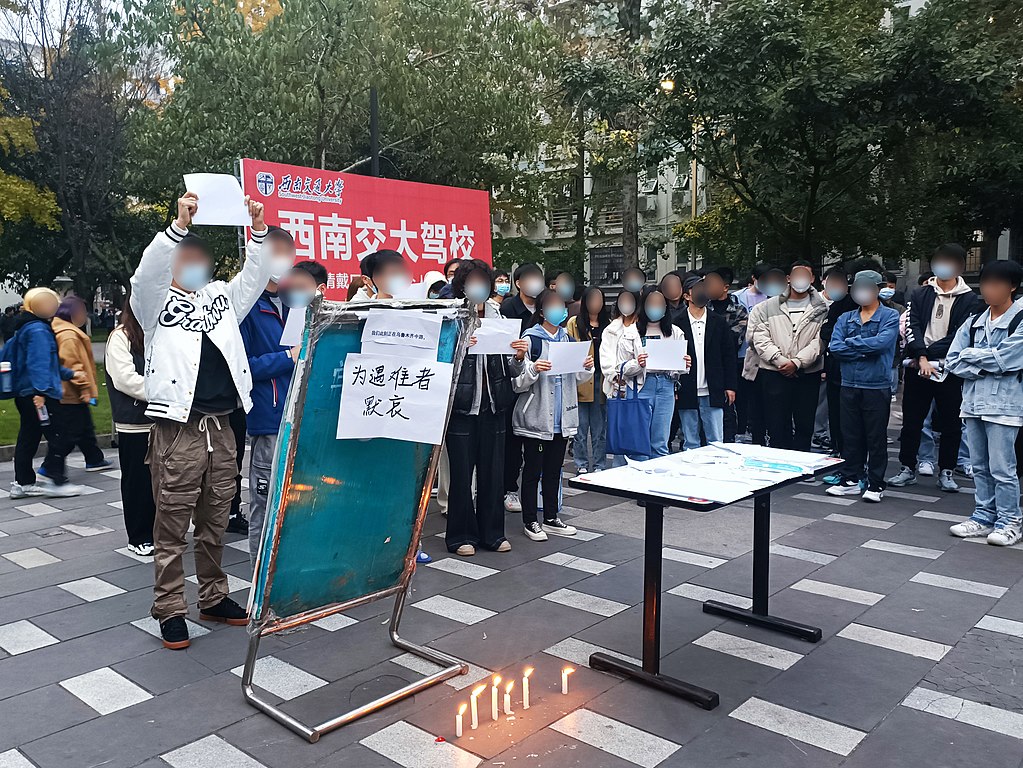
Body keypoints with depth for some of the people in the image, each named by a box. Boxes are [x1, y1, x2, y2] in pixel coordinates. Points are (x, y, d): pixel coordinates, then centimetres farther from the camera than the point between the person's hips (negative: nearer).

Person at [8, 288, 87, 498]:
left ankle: (23, 483, 18)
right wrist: (41, 391, -28)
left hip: (24, 394, 11)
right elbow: (39, 363, -23)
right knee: (58, 437, -4)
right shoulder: (38, 330, -15)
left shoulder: (25, 328, 19)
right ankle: (53, 479, -3)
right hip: (39, 395, -10)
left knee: (28, 438, 13)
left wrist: (69, 374, 25)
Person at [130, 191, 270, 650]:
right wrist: (179, 226, -26)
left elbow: (255, 275, 10)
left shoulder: (220, 299, 17)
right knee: (172, 527, 2)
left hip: (221, 430, 5)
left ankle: (214, 598, 26)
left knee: (215, 524, 14)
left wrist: (258, 228, -3)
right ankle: (170, 610, 12)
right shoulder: (156, 305, 3)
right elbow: (147, 273, -16)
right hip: (178, 431, -4)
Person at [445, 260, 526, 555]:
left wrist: (519, 356, -8)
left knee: (493, 471, 10)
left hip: (493, 406, 4)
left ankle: (492, 533, 24)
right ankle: (461, 536, 18)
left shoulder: (498, 318, 10)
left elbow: (511, 370, 12)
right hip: (461, 406, -4)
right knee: (462, 473, 4)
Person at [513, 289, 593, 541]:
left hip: (562, 417, 6)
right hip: (536, 418, -6)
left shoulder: (567, 338, 10)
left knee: (554, 470, 15)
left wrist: (587, 368, -2)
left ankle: (551, 518, 26)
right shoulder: (530, 338, -9)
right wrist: (533, 369, -28)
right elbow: (517, 384, -10)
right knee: (533, 470, 5)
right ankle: (530, 520, 17)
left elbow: (576, 379, 18)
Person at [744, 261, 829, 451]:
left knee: (805, 427, 8)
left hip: (808, 374, 1)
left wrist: (797, 362, -15)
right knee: (777, 427, 3)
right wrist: (780, 360, -12)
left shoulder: (821, 309, 5)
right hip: (774, 374, 0)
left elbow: (819, 342, -4)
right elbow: (760, 339, -1)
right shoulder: (768, 307, 7)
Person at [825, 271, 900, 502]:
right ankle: (850, 479, 21)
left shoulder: (890, 316, -1)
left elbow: (881, 342, -19)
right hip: (849, 385, 4)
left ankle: (875, 484, 13)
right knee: (851, 435, 11)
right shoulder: (845, 318, 11)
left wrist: (851, 343, -8)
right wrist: (865, 350, -11)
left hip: (877, 387, -4)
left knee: (876, 437, 4)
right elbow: (834, 347, -3)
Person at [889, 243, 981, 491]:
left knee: (951, 424, 5)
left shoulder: (969, 300, 2)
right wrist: (921, 357, -17)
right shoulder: (920, 295, 8)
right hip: (918, 368, 2)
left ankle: (946, 472, 17)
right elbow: (912, 328, -3)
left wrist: (929, 354, -13)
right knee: (911, 421, 7)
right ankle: (908, 469, 18)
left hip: (950, 370, -1)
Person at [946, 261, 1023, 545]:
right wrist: (984, 369, -10)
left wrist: (971, 355, -2)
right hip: (973, 401, 6)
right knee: (980, 467, 12)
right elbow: (953, 361, 5)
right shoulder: (973, 323, 11)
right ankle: (984, 516, 22)